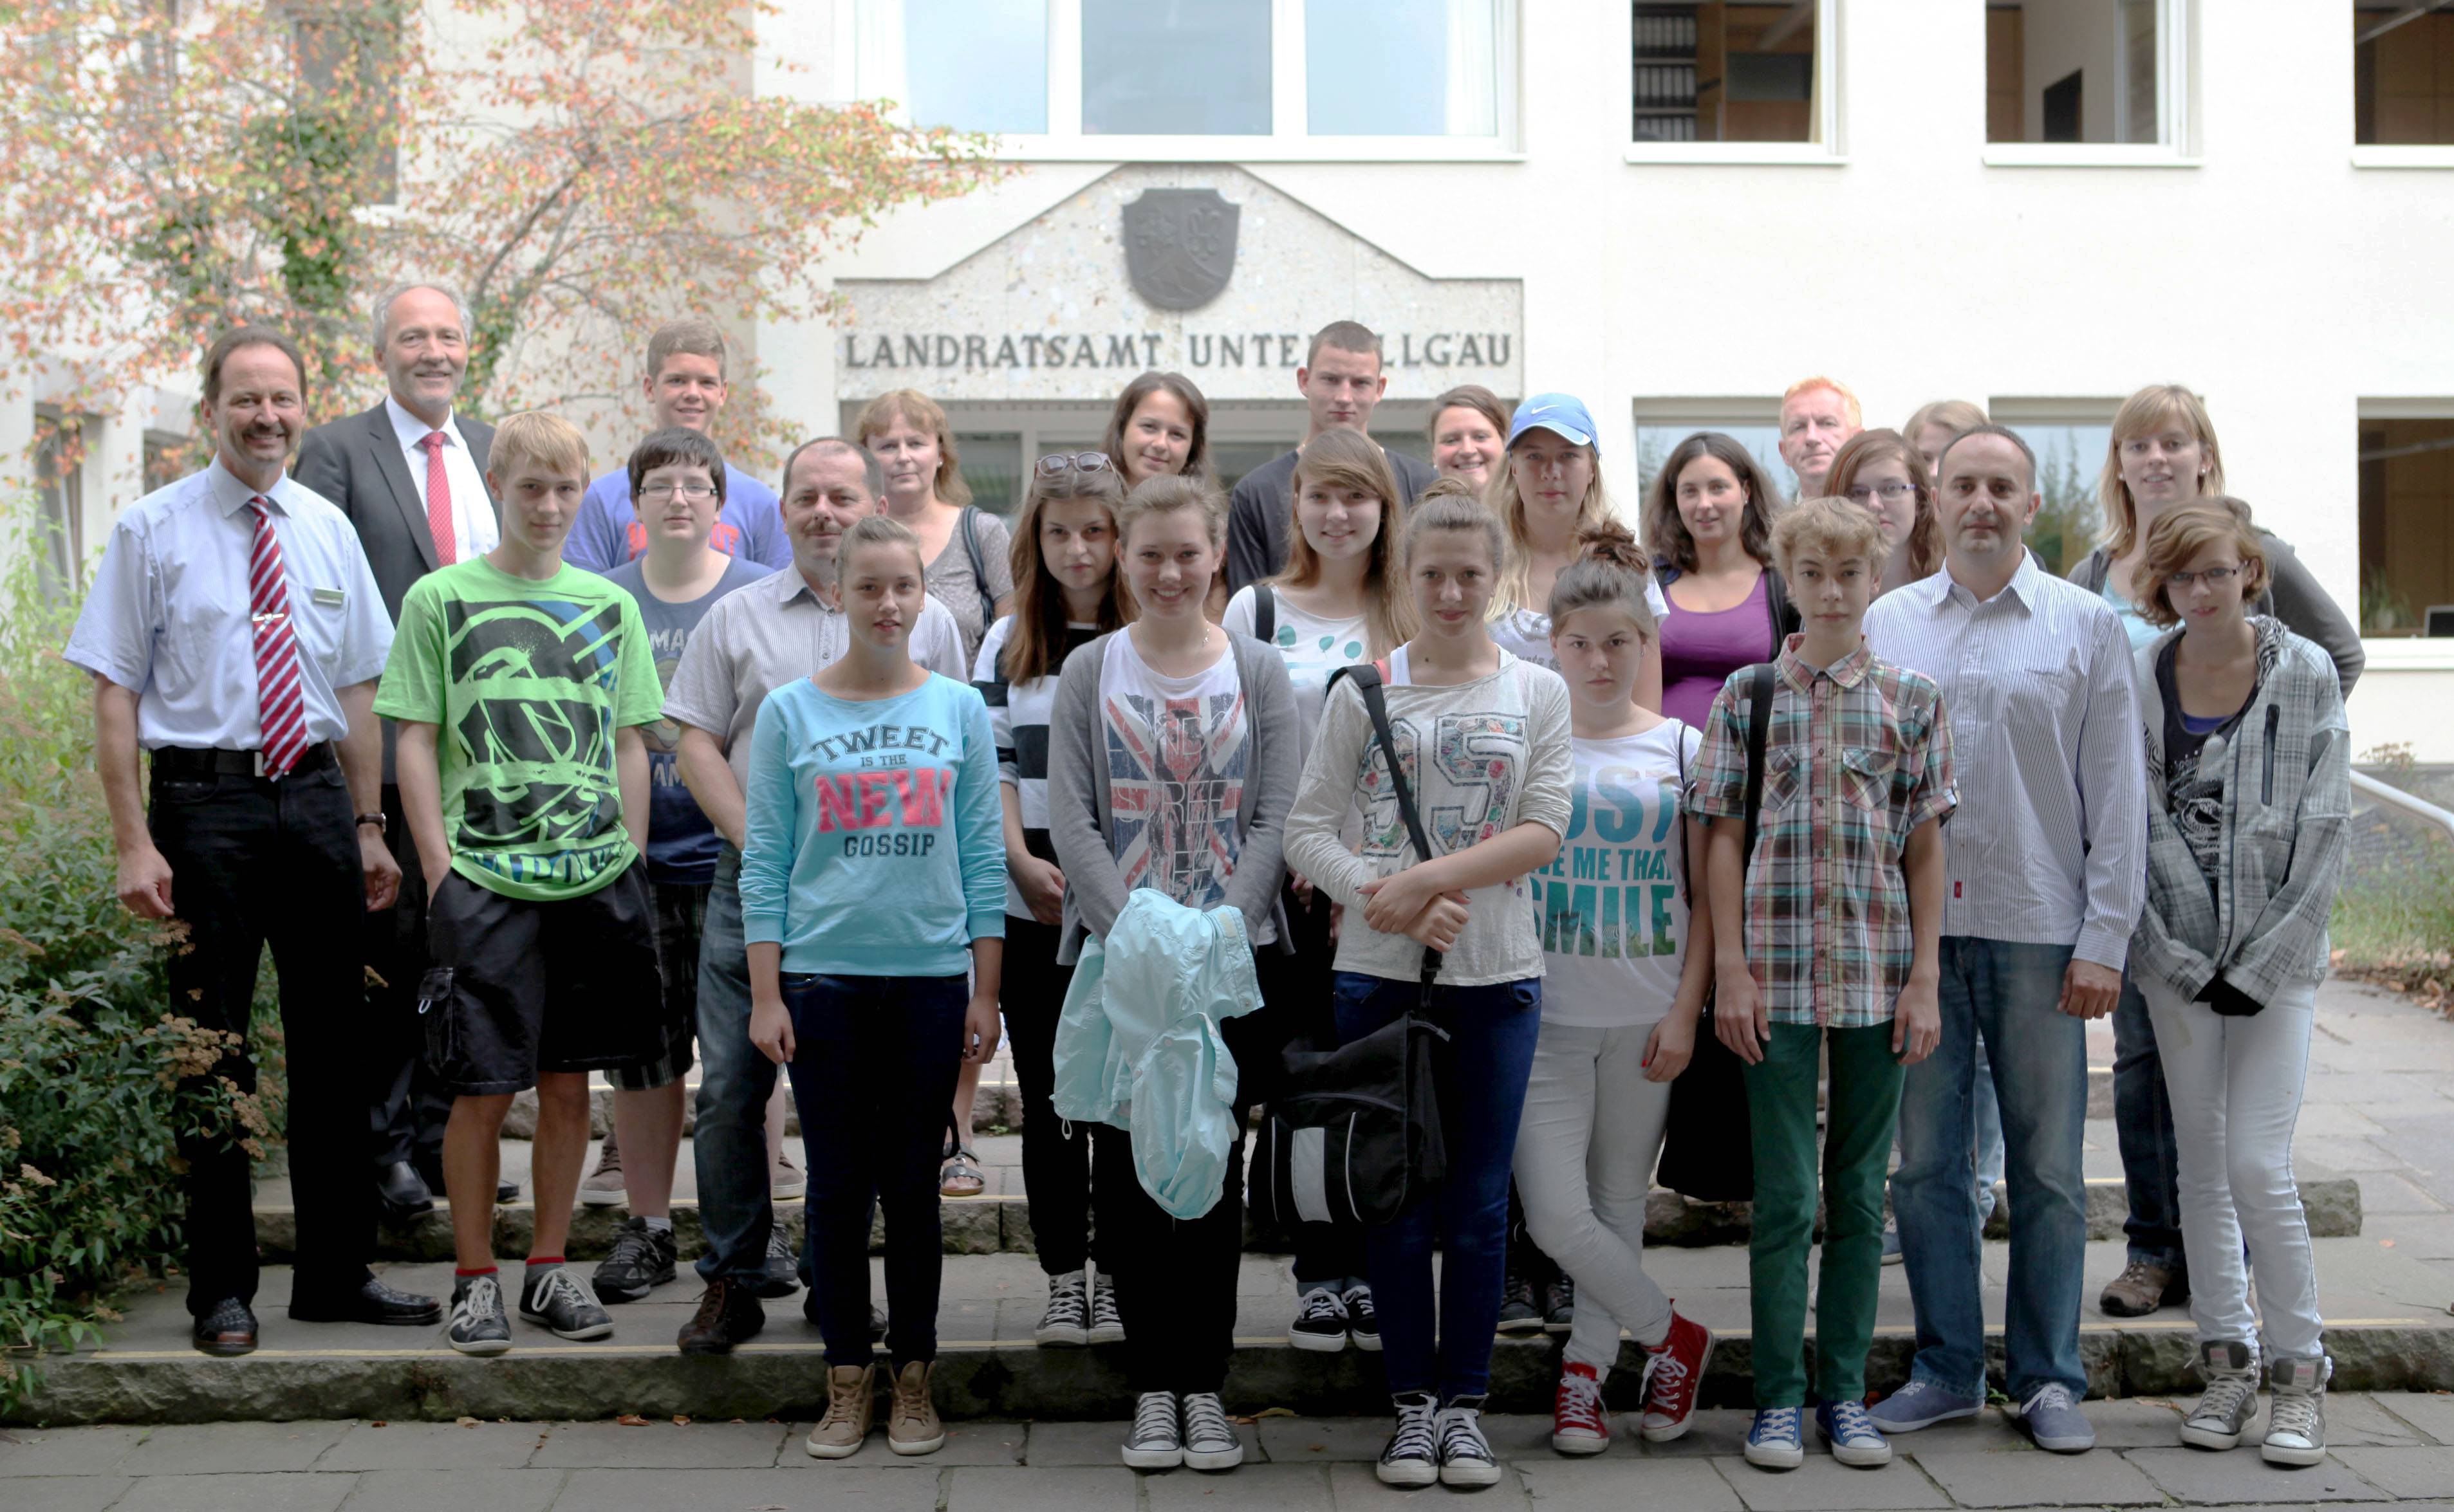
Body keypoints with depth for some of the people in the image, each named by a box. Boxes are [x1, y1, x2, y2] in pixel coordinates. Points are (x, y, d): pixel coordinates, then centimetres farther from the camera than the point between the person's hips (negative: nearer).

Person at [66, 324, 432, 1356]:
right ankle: (222, 1290, 16)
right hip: (204, 799, -4)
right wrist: (134, 843, -13)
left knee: (334, 1042, 9)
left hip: (317, 797, 4)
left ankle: (336, 1275, 22)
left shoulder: (328, 530, 10)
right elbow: (115, 692, -6)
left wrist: (368, 824, 9)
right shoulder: (153, 530, -2)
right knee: (213, 1048, 4)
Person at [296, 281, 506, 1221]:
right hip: (387, 743, -5)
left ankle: (439, 1130, 21)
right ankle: (378, 1143, 10)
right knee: (391, 942, -1)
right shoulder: (337, 451, -2)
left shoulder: (495, 452, 14)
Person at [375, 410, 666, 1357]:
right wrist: (440, 874, -6)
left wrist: (631, 866, 7)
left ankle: (549, 1269, 20)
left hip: (596, 878, 3)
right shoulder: (442, 599, 1)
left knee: (569, 1082, 8)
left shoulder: (609, 605, 11)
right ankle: (475, 1279, 11)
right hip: (484, 879, -3)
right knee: (483, 1089, -2)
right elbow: (417, 745, 0)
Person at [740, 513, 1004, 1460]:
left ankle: (913, 1377, 18)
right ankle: (847, 1381, 15)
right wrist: (766, 995, -3)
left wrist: (985, 993, 2)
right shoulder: (790, 713, 3)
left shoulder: (960, 710, 5)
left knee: (913, 1185, 6)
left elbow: (983, 857, 6)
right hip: (824, 978, 0)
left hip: (930, 977, 1)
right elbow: (764, 860, 2)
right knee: (838, 1184, 4)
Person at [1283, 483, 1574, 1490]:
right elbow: (1306, 831, -2)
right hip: (1380, 974, 0)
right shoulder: (1361, 692, 3)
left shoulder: (1537, 693, 5)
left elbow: (1543, 832, -5)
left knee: (1479, 1204, 6)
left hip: (1497, 976, 0)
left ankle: (1464, 1403, 17)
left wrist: (1427, 878, -16)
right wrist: (1390, 904, -17)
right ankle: (1413, 1403, 17)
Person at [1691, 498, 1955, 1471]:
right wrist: (1732, 971, -5)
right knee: (1784, 1196, 1)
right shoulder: (1747, 694, 2)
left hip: (1879, 972, 2)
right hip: (1778, 973, -1)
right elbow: (1726, 839, 1)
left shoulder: (1911, 698, 5)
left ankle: (1846, 1392, 17)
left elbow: (1925, 844, 5)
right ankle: (1780, 1398, 10)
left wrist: (1926, 978, 0)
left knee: (1859, 1191, 8)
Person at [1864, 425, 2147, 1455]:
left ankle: (2048, 1378, 15)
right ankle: (1947, 1369, 18)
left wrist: (2105, 939, -5)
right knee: (1925, 1163, 6)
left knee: (2048, 1167, 4)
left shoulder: (2087, 627, 4)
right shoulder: (1887, 624, 8)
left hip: (2039, 930, -1)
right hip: (1914, 927, 2)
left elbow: (2117, 794, 2)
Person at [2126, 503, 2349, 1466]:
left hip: (2278, 954, -2)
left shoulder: (2307, 676, -2)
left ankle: (2299, 1372, 6)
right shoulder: (2138, 680, 0)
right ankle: (2228, 1364, 19)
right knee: (2202, 1163, 7)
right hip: (2178, 956, 2)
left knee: (2258, 1165, -9)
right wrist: (2184, 964, -6)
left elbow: (2325, 831, -3)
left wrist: (2261, 967, -8)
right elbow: (2128, 827, 0)